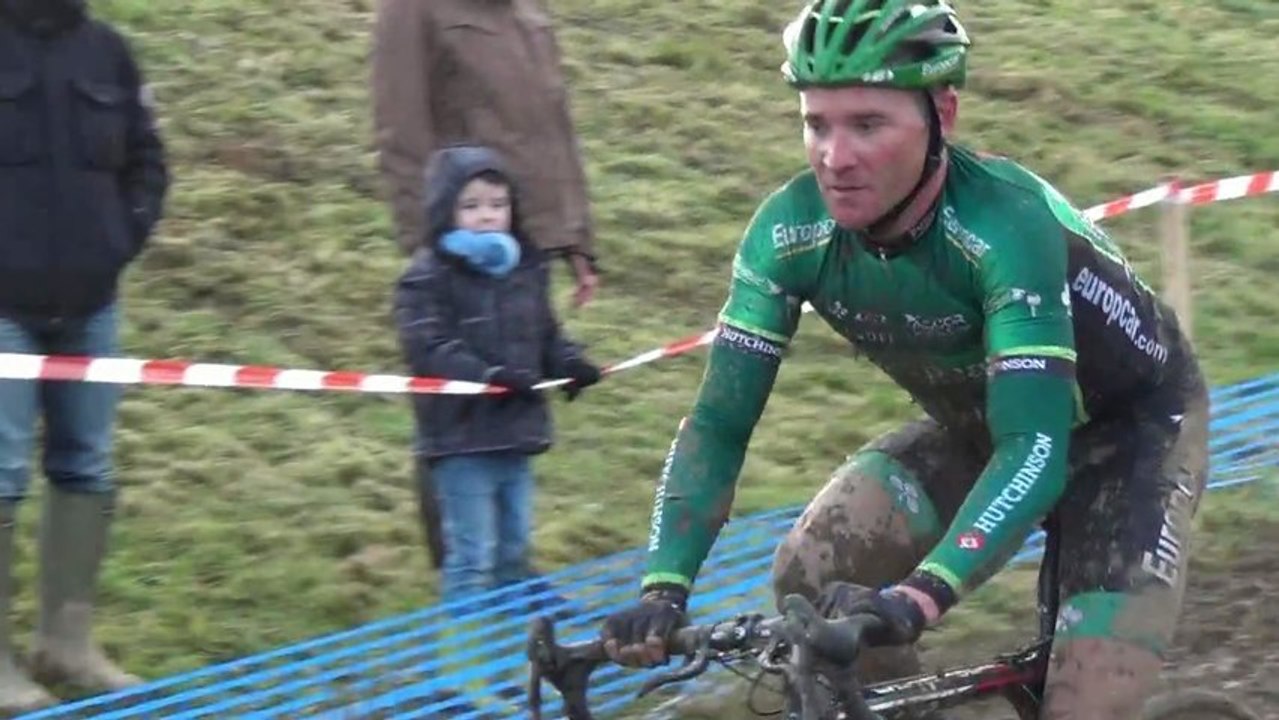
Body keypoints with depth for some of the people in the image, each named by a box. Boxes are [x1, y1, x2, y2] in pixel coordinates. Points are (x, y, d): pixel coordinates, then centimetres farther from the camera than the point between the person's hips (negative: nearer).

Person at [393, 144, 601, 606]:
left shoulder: (526, 269, 9)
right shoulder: (427, 278, -13)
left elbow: (545, 334, 17)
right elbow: (429, 348, -23)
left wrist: (568, 363, -4)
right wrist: (486, 375, -34)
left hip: (516, 432, 7)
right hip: (461, 440, -7)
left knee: (514, 547, 21)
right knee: (472, 556, -5)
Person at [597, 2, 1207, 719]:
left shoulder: (1006, 224, -37)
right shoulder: (790, 231, -22)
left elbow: (1035, 446, -43)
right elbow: (718, 424, -19)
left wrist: (917, 598, -57)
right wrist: (663, 590, -34)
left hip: (1131, 424, -5)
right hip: (977, 422, 5)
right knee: (809, 582, -14)